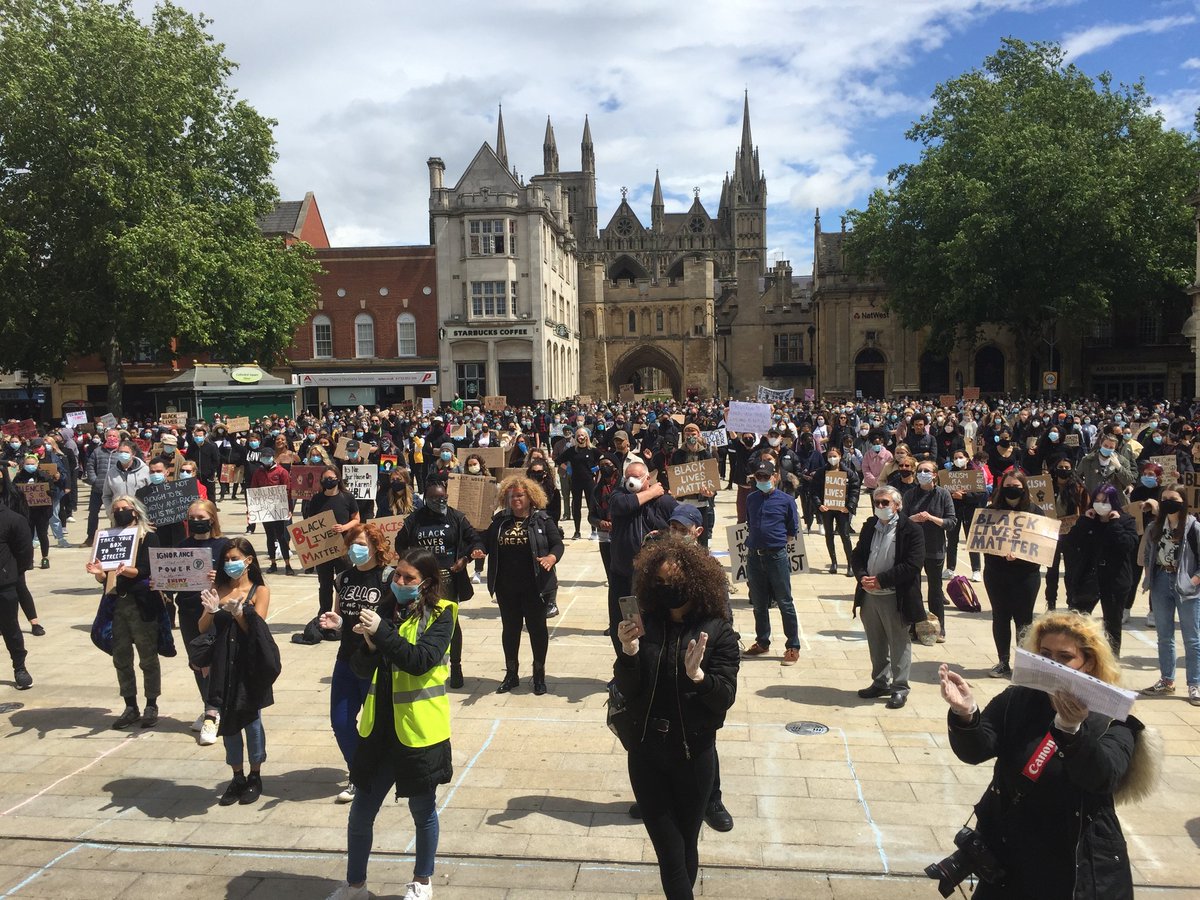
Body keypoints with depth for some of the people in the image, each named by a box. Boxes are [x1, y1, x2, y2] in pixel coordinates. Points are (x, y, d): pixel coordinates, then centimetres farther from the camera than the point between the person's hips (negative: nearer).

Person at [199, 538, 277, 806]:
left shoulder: (260, 591, -1)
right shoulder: (217, 589, 7)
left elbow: (256, 628, -10)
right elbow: (202, 628, 3)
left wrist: (237, 612, -26)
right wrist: (210, 611, -16)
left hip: (249, 664, -3)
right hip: (223, 664, 3)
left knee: (251, 719, 6)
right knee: (228, 719, 10)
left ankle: (255, 777, 21)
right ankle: (237, 777, 24)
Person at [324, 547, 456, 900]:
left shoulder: (440, 614, -10)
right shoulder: (386, 609, 3)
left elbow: (421, 660, -23)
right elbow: (361, 668, 1)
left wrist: (382, 632, -29)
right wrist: (369, 643, -19)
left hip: (418, 731, -4)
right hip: (378, 728, 4)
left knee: (423, 811, 14)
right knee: (360, 814, 13)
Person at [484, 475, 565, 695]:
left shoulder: (542, 520, -4)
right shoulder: (500, 520, 6)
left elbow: (557, 543, -7)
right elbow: (486, 542, 10)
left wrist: (551, 557, -27)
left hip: (535, 586, -3)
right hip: (506, 586, 3)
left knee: (536, 627, 7)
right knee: (510, 628, 13)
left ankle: (539, 674, 23)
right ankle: (511, 674, 28)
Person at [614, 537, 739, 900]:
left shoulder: (718, 632, -9)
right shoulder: (645, 626, -3)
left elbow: (725, 698, -15)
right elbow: (627, 691, -6)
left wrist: (697, 674, -34)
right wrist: (629, 652, -24)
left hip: (694, 754, -1)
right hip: (646, 753, 1)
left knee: (686, 846, 16)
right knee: (670, 852, 3)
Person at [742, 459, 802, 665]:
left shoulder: (786, 500, -2)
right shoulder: (751, 499, 10)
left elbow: (792, 531, 3)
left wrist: (776, 542, 2)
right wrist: (753, 543, 10)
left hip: (777, 557, -4)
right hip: (754, 556, 5)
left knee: (785, 603, 1)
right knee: (759, 604, 14)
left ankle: (793, 647, 9)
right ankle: (762, 642, 28)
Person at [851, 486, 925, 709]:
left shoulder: (911, 530, -11)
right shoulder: (870, 526, 9)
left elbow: (912, 566, -17)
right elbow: (856, 556, 11)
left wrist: (881, 580, -19)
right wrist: (862, 576, -9)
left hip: (895, 598, -6)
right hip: (869, 596, 6)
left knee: (899, 645, 6)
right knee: (876, 644, 17)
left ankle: (899, 688, 18)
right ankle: (880, 682, 32)